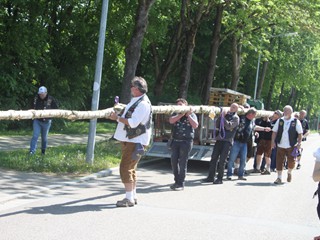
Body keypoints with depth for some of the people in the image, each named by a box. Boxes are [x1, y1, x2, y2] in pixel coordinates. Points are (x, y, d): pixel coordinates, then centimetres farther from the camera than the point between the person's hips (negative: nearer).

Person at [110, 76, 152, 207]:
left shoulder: (143, 104, -16)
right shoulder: (135, 101, 17)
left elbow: (133, 122, -24)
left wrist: (118, 118, -15)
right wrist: (118, 115, 9)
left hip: (135, 141, -10)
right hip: (129, 140, 10)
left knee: (125, 168, -12)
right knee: (130, 169, 15)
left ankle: (129, 198, -10)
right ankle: (133, 196, 24)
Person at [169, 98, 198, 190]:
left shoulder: (192, 115, 7)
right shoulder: (176, 114, 14)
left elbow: (195, 125, -9)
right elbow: (171, 121, -8)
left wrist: (188, 115, -9)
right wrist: (181, 114, -13)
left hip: (186, 141, -4)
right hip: (175, 141, 4)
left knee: (182, 163, -5)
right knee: (174, 161, 4)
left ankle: (181, 184, 0)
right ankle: (176, 181, 18)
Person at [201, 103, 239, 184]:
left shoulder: (235, 118, 2)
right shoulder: (225, 115, 18)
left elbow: (229, 126, -14)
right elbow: (217, 125, 12)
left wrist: (223, 117, -13)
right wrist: (221, 116, -1)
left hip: (227, 141, -5)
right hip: (219, 139, 5)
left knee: (222, 160, -5)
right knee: (214, 158, 3)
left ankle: (220, 179, 1)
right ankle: (210, 177, 9)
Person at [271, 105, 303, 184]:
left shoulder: (296, 122, -2)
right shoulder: (280, 121, 5)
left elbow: (300, 133, 0)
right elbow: (274, 131, 9)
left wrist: (299, 143, -8)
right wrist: (273, 141, 0)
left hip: (291, 146, -2)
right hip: (280, 145, 2)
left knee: (291, 161, 2)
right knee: (279, 161, 0)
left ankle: (289, 173, 32)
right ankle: (279, 178, 7)